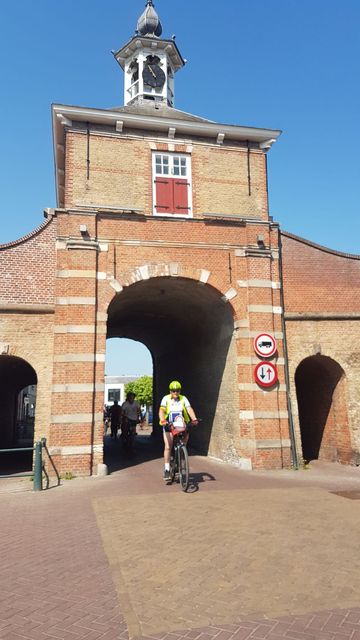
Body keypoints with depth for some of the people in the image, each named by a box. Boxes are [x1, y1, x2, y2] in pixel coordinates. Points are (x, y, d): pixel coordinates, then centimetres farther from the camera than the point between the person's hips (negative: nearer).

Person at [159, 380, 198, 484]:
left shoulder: (183, 399, 4)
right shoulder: (166, 399, 0)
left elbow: (189, 409, -9)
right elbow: (161, 410, -14)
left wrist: (194, 419, -28)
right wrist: (162, 420, -34)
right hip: (169, 425, -1)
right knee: (168, 447, -10)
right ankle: (167, 469, -3)